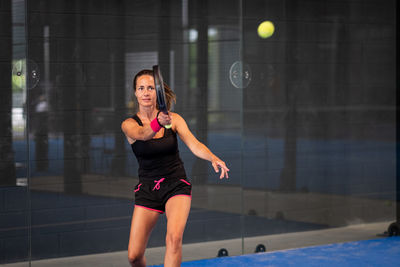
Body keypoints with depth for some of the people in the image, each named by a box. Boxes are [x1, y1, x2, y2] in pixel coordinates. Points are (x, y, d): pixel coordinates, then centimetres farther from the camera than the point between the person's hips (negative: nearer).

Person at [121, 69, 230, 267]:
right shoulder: (129, 125, -5)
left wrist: (213, 158, -35)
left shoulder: (174, 119, 0)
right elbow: (142, 134, -28)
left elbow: (194, 144, -13)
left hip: (176, 185, 0)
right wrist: (158, 123, -51)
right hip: (147, 189, 0)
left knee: (174, 237, -27)